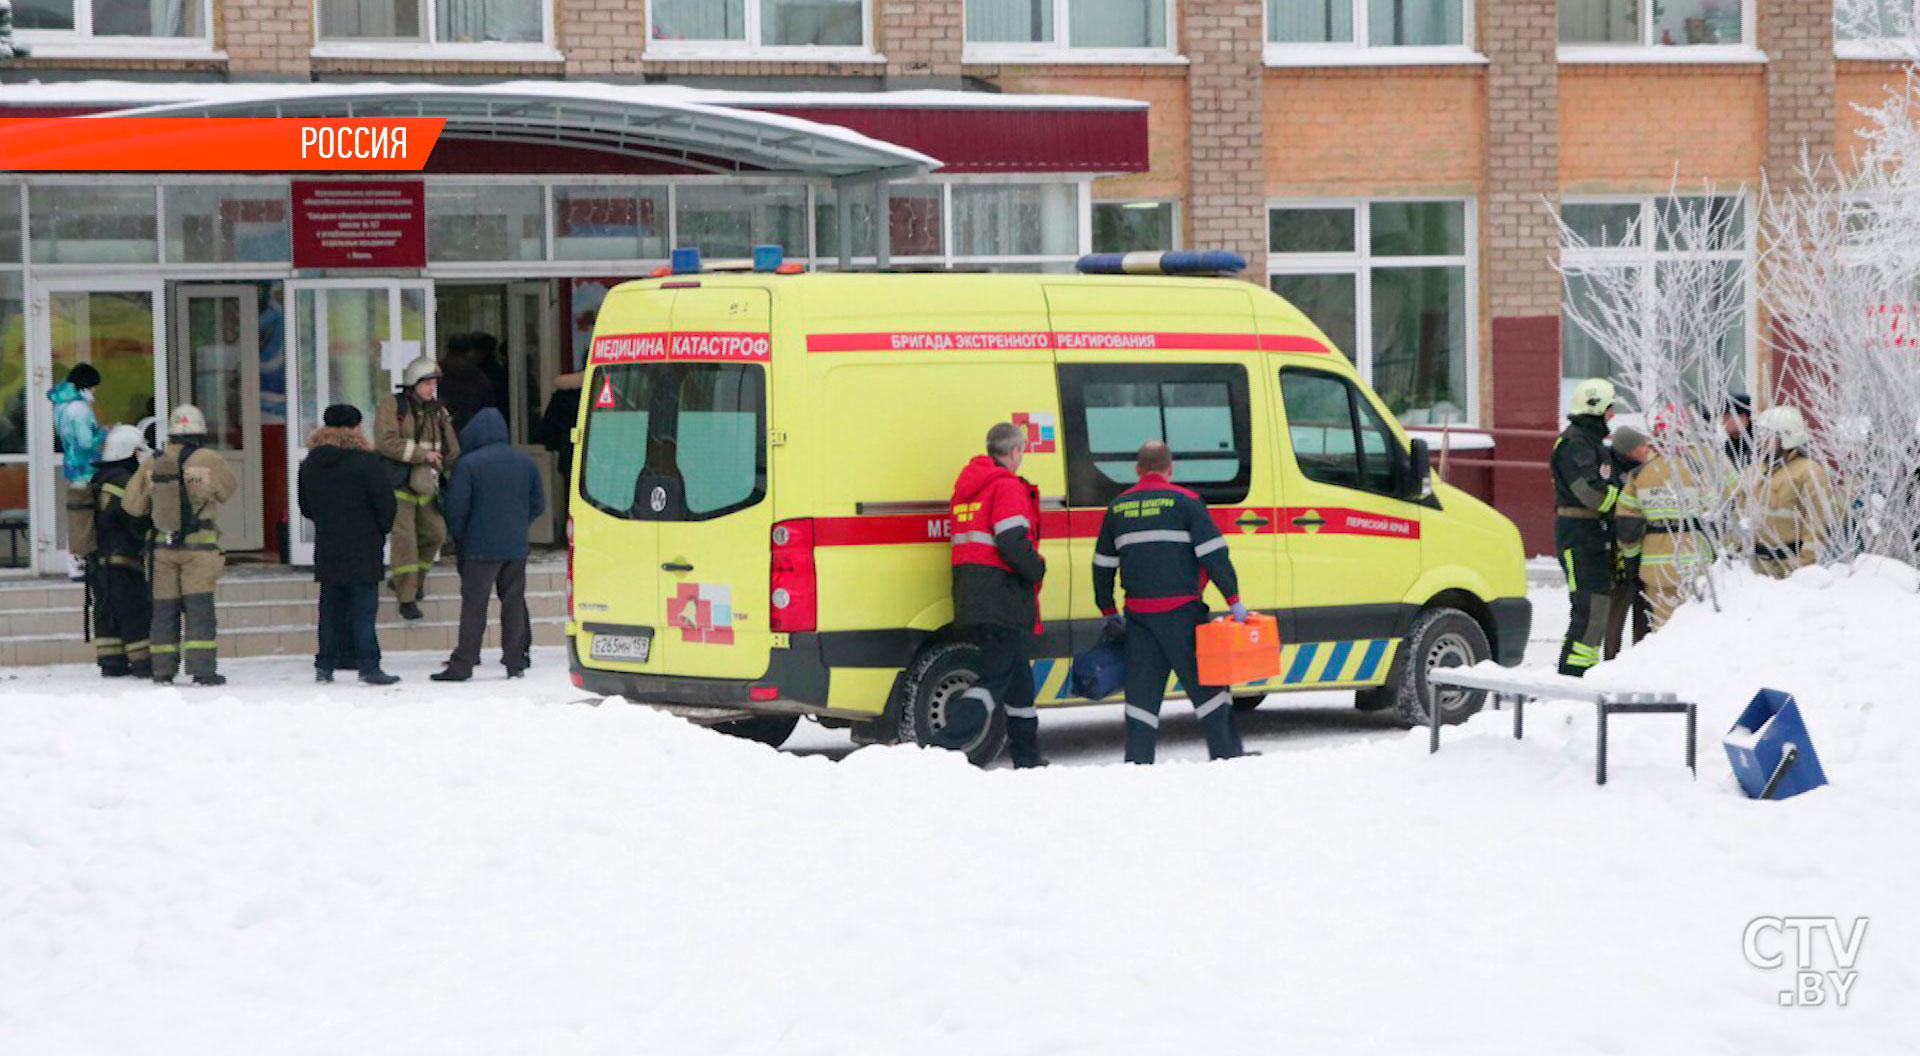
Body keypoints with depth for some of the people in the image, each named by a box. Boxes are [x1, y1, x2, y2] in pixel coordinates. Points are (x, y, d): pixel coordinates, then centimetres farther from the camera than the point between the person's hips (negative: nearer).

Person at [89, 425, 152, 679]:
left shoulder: (97, 482, 14)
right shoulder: (123, 481, -15)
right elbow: (138, 522, -17)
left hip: (98, 560, 9)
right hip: (123, 560, -9)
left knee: (106, 612, 10)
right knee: (136, 611, -5)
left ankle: (111, 663, 11)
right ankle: (144, 663, -6)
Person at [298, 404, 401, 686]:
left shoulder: (309, 464, 6)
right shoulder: (366, 461, -12)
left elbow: (306, 507, 13)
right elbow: (385, 501, -10)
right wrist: (382, 529, 7)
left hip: (327, 549, 5)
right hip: (363, 549, -5)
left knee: (330, 608, 12)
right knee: (363, 608, -4)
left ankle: (325, 665, 12)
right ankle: (368, 666, -7)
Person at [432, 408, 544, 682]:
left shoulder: (468, 464, -10)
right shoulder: (526, 464, 6)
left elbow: (456, 507, -10)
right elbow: (538, 505, 12)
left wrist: (459, 537, 6)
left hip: (481, 546, -4)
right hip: (516, 547, 4)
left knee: (474, 604, -3)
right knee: (514, 602, 10)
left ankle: (462, 664, -4)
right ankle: (515, 661, 10)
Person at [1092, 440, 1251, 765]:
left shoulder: (1118, 507, 11)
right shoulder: (1184, 502, -3)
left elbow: (1102, 565, 17)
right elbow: (1214, 553, -9)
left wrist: (1109, 613, 26)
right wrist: (1234, 600, -6)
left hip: (1138, 613, 4)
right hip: (1180, 612, -4)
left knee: (1142, 690, 7)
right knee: (1205, 682, 4)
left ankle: (1137, 761, 1)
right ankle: (1228, 755, 5)